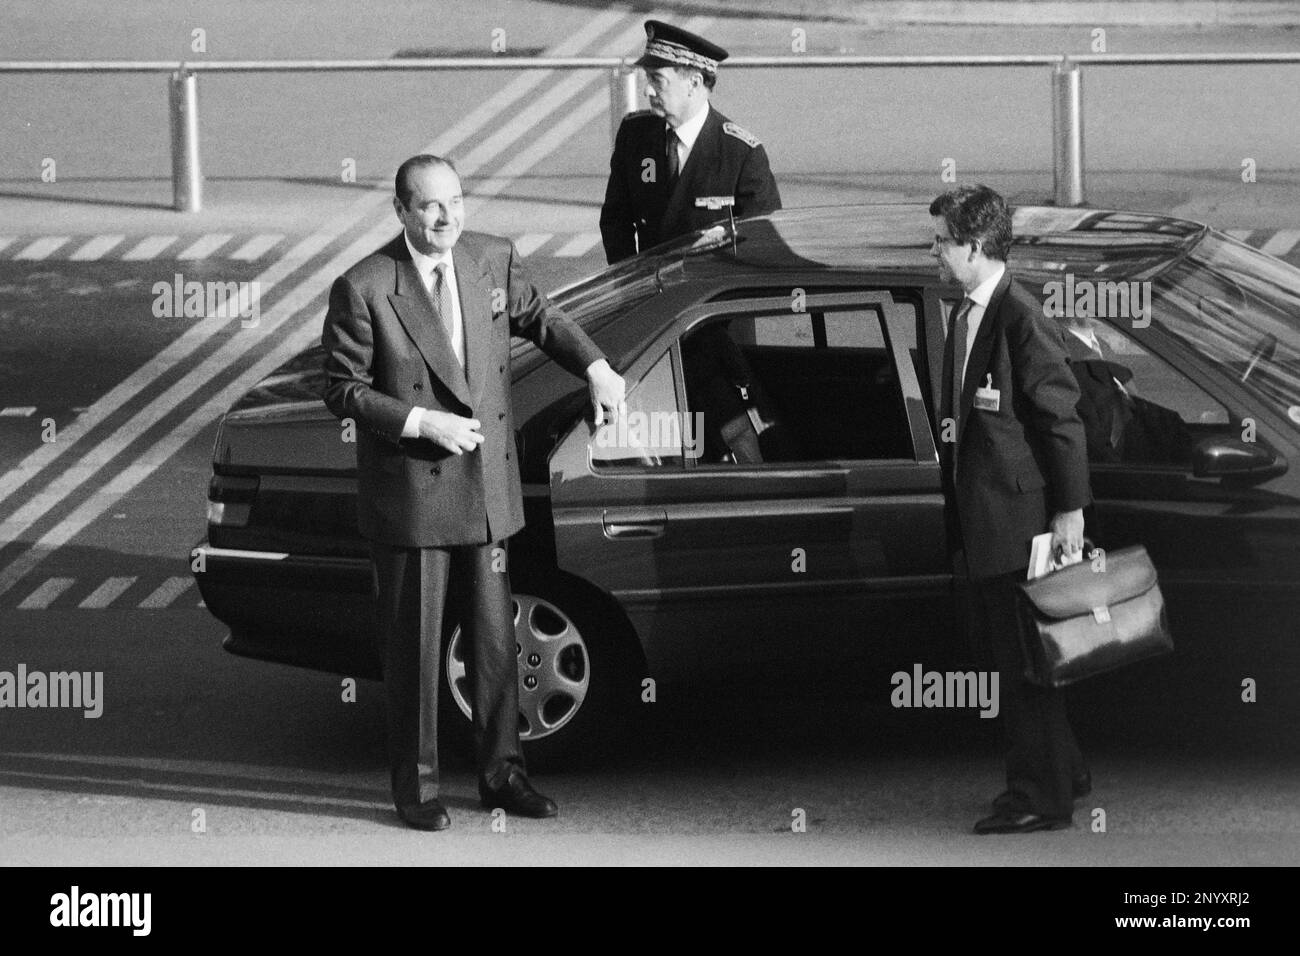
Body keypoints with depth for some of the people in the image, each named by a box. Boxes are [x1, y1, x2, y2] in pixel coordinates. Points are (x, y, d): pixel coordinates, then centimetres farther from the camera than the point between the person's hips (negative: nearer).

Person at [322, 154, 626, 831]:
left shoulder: (493, 261, 0)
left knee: (494, 639, 13)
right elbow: (343, 390, -11)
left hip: (487, 489, 5)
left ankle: (501, 774, 26)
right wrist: (422, 423, -19)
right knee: (413, 647, 5)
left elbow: (538, 317, 18)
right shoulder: (363, 291, -15)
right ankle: (415, 787, 16)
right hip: (409, 495, -5)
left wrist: (595, 368, 6)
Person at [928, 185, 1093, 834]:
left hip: (1020, 515, -10)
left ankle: (1039, 798, 3)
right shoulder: (964, 316, 13)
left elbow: (1062, 420, -16)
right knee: (1000, 649, 17)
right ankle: (1063, 771, 30)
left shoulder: (1022, 319, -16)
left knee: (1021, 657, -4)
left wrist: (1069, 510, -17)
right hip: (980, 518, 10)